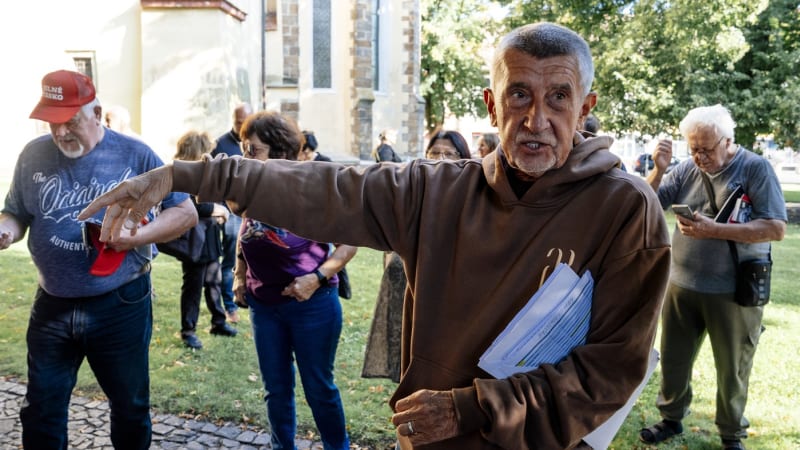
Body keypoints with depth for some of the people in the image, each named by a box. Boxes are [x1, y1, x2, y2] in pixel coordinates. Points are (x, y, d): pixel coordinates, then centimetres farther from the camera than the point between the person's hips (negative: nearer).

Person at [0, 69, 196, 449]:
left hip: (120, 305, -2)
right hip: (52, 305, 3)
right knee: (40, 411, 15)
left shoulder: (134, 155, -8)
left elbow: (185, 212, -6)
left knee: (129, 407, 15)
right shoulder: (33, 155, 1)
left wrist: (138, 236, -21)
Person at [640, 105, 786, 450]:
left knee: (732, 369, 13)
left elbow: (776, 228, -16)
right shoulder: (686, 170, 2)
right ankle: (672, 418, 36)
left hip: (734, 292, -3)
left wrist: (713, 230, -23)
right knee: (673, 359, 15)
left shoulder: (756, 168, -9)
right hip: (682, 285, 4)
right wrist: (658, 170, -15)